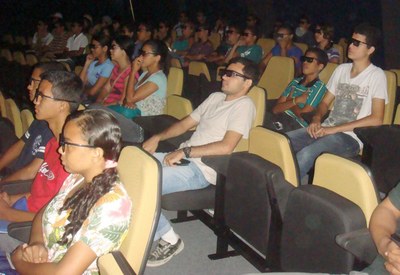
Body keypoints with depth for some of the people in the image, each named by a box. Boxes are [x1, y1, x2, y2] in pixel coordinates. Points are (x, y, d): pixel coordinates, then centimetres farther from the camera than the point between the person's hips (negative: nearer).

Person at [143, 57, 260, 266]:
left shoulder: (243, 105, -9)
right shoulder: (215, 97, 17)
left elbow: (226, 146, -21)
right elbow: (186, 123, 22)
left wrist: (185, 151, -20)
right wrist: (157, 137, 7)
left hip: (201, 170, -9)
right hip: (182, 158, 9)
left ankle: (169, 240, -4)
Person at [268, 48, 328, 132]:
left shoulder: (319, 87, -1)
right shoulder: (295, 82, 16)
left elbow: (303, 115, -7)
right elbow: (276, 109, 8)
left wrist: (289, 102, 8)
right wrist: (295, 100, -6)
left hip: (297, 125, -6)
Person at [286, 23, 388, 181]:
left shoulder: (376, 75, -3)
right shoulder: (341, 69, 16)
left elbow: (376, 119, -11)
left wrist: (334, 129, -14)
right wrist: (317, 120, -3)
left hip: (350, 138, -6)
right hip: (326, 130, 6)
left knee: (305, 155, -34)